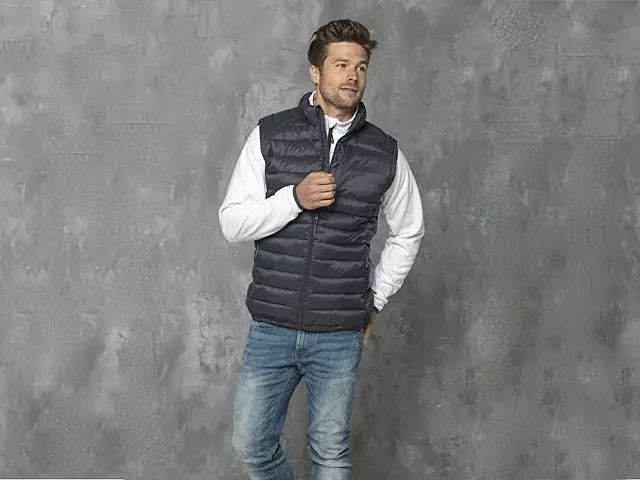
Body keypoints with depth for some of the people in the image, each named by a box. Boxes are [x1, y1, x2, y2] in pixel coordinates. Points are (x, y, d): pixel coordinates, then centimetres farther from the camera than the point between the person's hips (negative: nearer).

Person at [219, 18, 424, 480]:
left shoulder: (384, 152, 1)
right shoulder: (271, 135, -2)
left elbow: (408, 233, 14)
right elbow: (232, 222, -5)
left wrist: (375, 299, 10)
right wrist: (295, 198, -19)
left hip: (340, 335, 0)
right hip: (271, 327, 0)